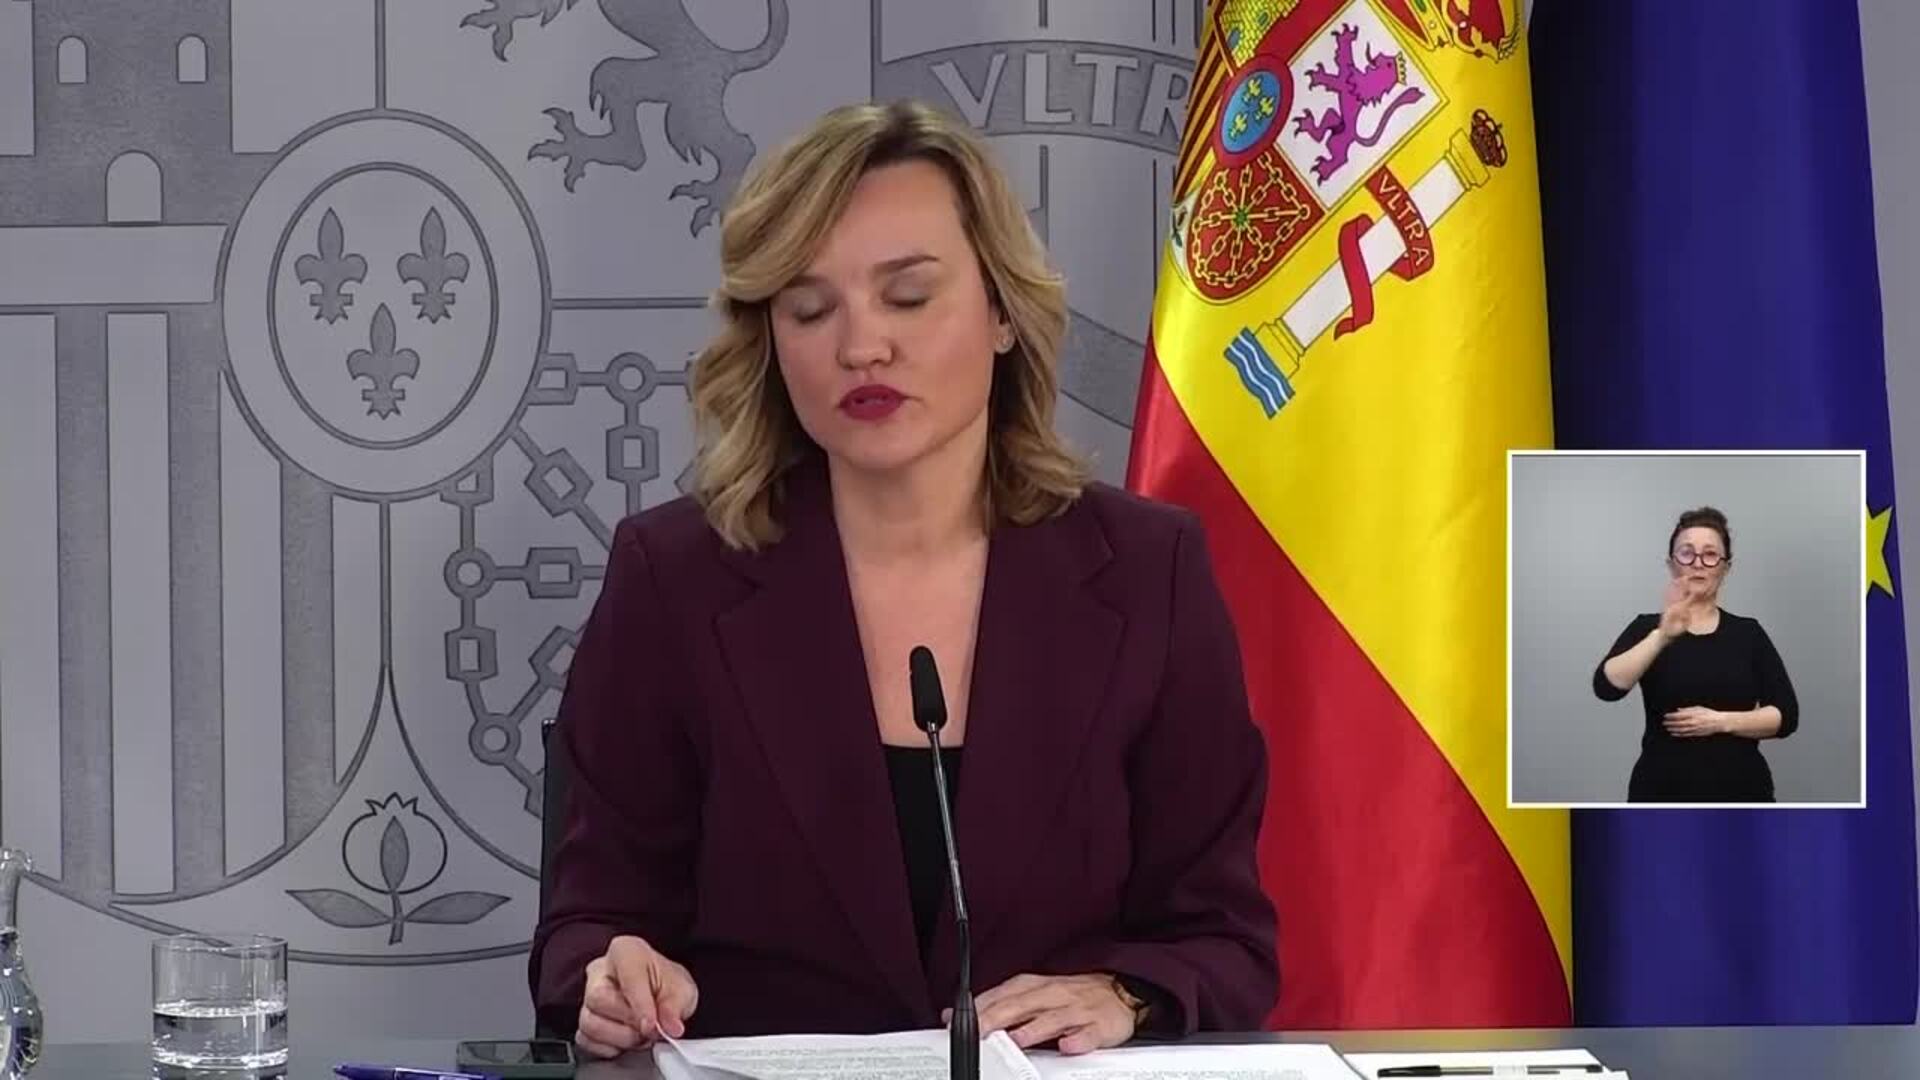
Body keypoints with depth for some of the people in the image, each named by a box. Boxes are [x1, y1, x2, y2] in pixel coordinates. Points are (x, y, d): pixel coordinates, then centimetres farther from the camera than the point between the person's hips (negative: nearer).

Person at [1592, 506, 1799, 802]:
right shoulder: (1648, 628, 3)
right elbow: (1607, 686, -17)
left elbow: (1786, 715, 0)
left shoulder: (1748, 634, 8)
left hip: (1739, 799, 1)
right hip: (1664, 800, -1)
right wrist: (1662, 636, -29)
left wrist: (1722, 721, -14)